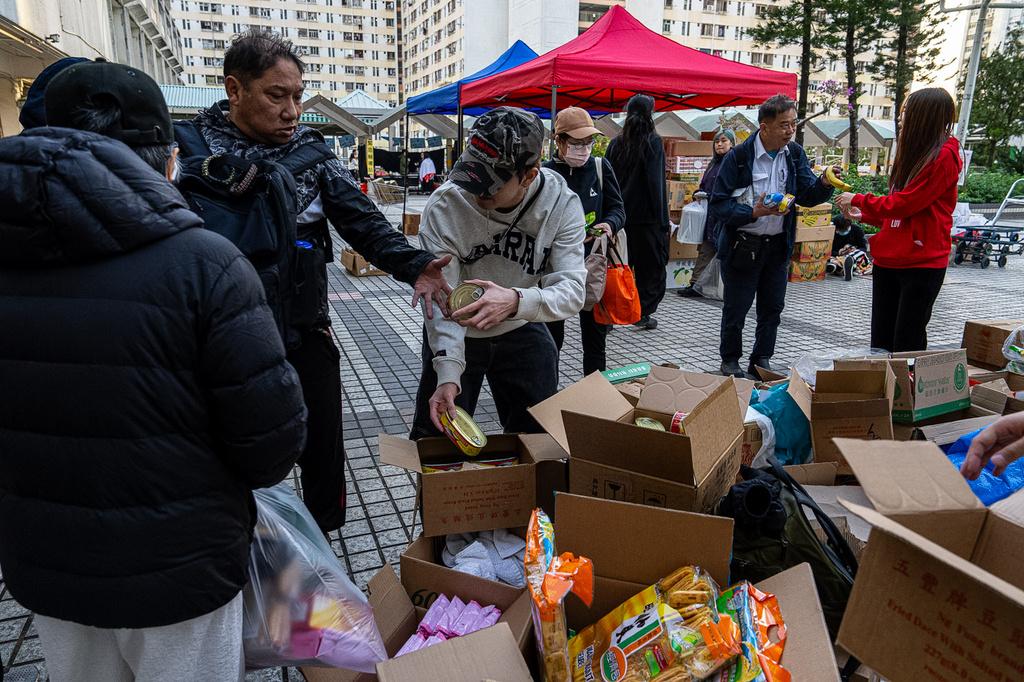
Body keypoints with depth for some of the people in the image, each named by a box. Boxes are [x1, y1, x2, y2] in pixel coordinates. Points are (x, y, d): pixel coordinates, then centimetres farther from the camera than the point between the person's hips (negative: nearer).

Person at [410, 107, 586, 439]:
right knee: (436, 441, 7)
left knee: (541, 435, 11)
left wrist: (516, 301, -50)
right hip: (455, 334, -1)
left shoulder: (562, 204, -23)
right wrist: (447, 375, -36)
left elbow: (572, 289, -29)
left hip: (522, 332, 1)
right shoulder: (444, 206, -27)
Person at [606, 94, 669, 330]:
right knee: (651, 267, 9)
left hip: (620, 215, 4)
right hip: (646, 217, -4)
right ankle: (644, 313, 11)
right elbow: (656, 183, -12)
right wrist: (663, 220, -9)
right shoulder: (653, 142, -7)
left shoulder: (616, 144, 6)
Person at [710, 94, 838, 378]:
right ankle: (730, 360, 26)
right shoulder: (739, 157, -15)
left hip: (778, 245, 5)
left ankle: (761, 360, 29)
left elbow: (807, 195, 1)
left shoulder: (795, 154, 2)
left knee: (772, 307, 13)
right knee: (736, 307, 6)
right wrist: (753, 212, -27)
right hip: (742, 245, -5)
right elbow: (719, 204, -15)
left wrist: (824, 184, -20)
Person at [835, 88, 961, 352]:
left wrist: (857, 200, -2)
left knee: (906, 348, -2)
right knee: (880, 343, 11)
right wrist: (863, 215, 13)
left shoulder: (943, 156, -10)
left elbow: (903, 203, -13)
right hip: (888, 260, 8)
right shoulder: (914, 153, 18)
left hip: (921, 263, -8)